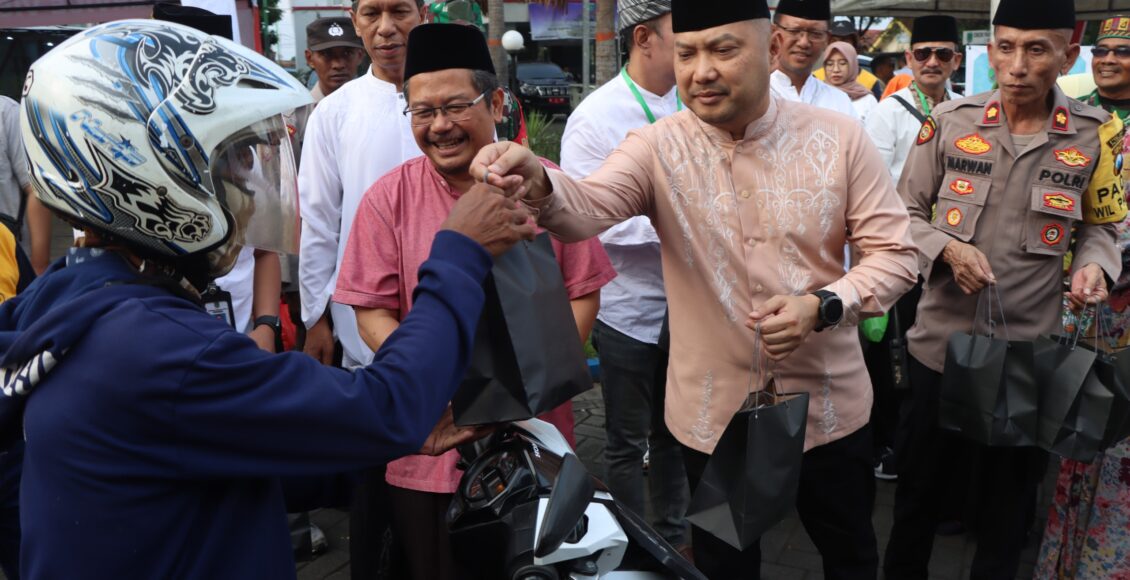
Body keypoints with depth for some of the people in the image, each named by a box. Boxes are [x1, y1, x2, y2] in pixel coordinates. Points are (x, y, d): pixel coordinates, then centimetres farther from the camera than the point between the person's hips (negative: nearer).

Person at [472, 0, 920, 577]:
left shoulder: (838, 137, -9)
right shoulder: (657, 147, -11)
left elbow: (894, 252, -6)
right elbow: (588, 206, -29)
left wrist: (823, 306, -24)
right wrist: (539, 184, -52)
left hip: (828, 410, 1)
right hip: (714, 417, 0)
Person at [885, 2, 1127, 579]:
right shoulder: (950, 120, -5)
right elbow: (905, 212, 2)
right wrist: (947, 248, -16)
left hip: (1028, 350, 0)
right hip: (940, 340, 0)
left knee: (1008, 495, 17)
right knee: (918, 477, 17)